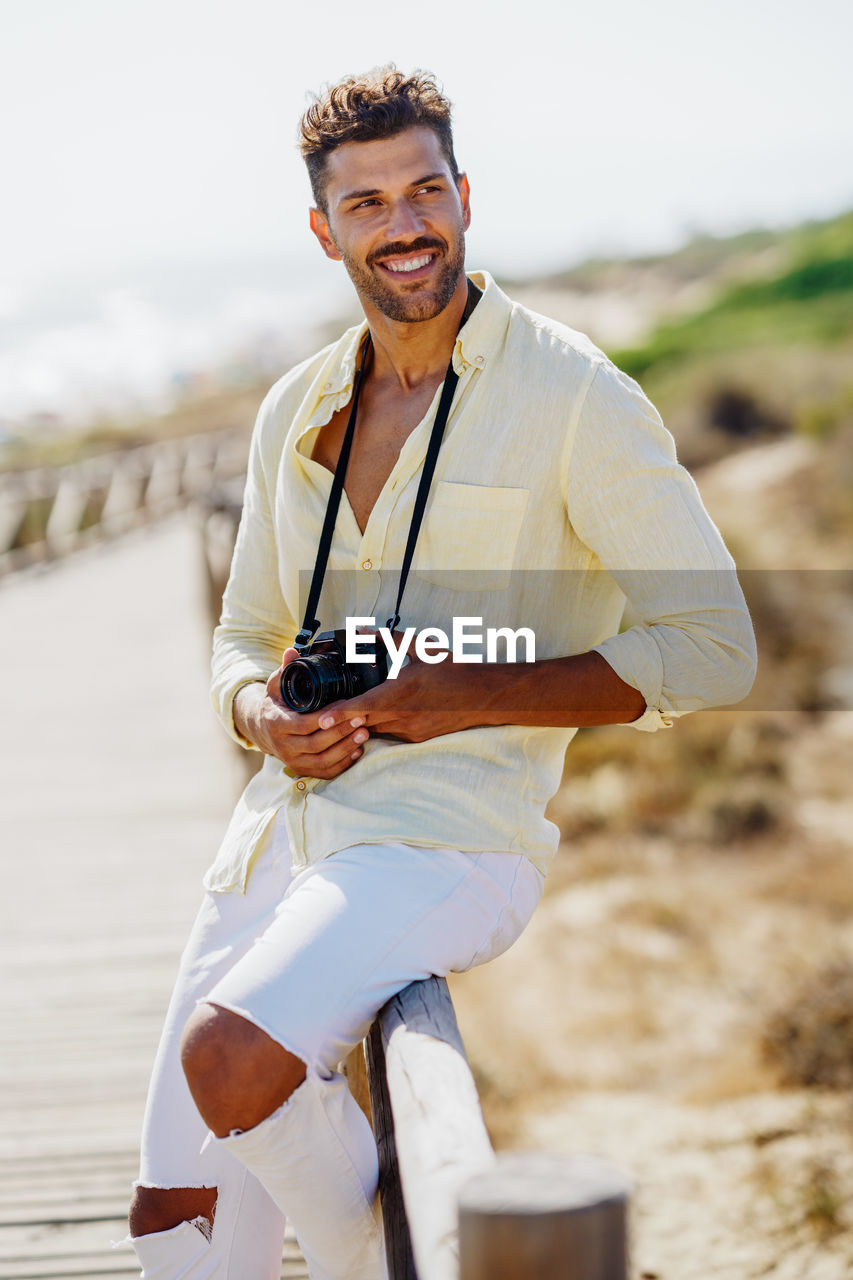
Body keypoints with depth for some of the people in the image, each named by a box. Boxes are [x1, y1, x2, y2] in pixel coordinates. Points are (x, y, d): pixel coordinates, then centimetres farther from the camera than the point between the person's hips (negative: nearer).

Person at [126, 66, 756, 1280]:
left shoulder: (574, 396, -6)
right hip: (281, 832, 6)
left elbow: (712, 646, -8)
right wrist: (268, 717, -4)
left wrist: (464, 697, -15)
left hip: (448, 837, -6)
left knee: (229, 1059, -30)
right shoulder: (297, 412, 12)